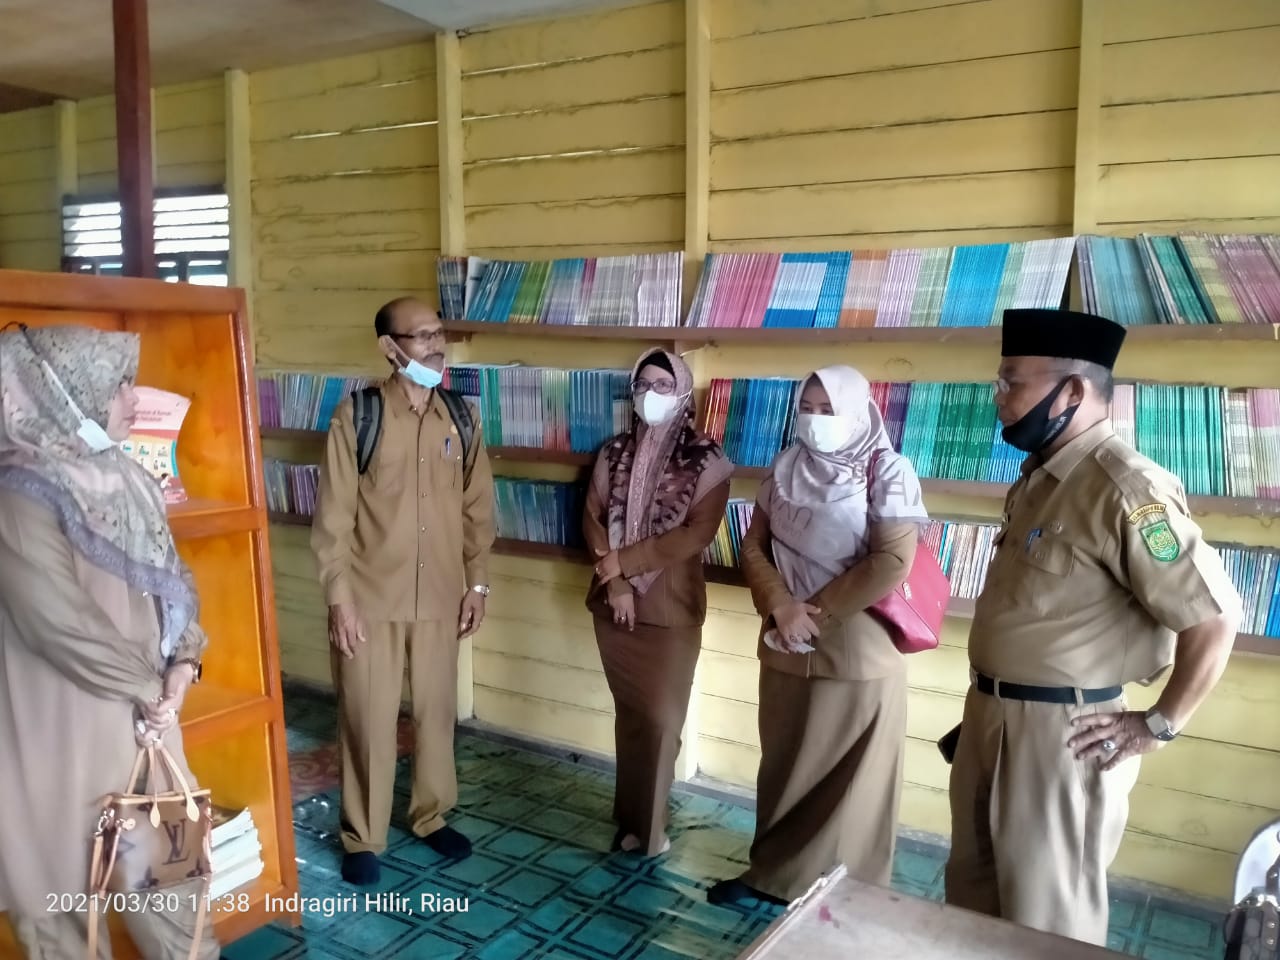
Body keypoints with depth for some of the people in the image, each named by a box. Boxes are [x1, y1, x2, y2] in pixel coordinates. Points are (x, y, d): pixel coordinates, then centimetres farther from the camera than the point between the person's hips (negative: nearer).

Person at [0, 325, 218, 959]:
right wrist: (146, 687, -13)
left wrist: (182, 663, -5)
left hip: (146, 707, 7)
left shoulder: (124, 479, 6)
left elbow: (170, 576, 10)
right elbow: (58, 619, -22)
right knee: (66, 865, 9)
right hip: (67, 717, -7)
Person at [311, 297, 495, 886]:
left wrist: (477, 583, 5)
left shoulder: (461, 417, 3)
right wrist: (339, 597, -11)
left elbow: (477, 507, 8)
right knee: (369, 717, 6)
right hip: (371, 596, -3)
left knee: (437, 709, 15)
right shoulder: (356, 415, -9)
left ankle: (431, 815, 35)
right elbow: (333, 515, -9)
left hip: (439, 595, 4)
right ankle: (362, 837, 24)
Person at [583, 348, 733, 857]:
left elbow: (695, 535, -15)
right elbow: (592, 518, 2)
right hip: (614, 604, 3)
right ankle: (633, 819, 28)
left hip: (670, 608, -3)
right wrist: (615, 580, -12)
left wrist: (620, 561, -15)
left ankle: (647, 825, 20)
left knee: (660, 719, 3)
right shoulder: (614, 452, 5)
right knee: (630, 714, 13)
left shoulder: (705, 460, -8)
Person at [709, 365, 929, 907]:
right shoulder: (786, 469, 5)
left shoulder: (887, 473, -9)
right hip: (786, 648, 5)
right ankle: (774, 875, 32)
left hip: (858, 651, -5)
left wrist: (819, 612, -14)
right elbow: (754, 546, 6)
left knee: (852, 780, 6)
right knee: (784, 767, 15)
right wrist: (782, 607, -11)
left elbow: (892, 562, -17)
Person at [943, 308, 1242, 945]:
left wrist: (1159, 725, -13)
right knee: (972, 887, 22)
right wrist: (987, 707, 15)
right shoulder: (1040, 477, 9)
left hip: (1061, 731, -9)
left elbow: (1214, 616, -21)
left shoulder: (1122, 486, -20)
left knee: (1046, 917, 8)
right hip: (991, 714, 9)